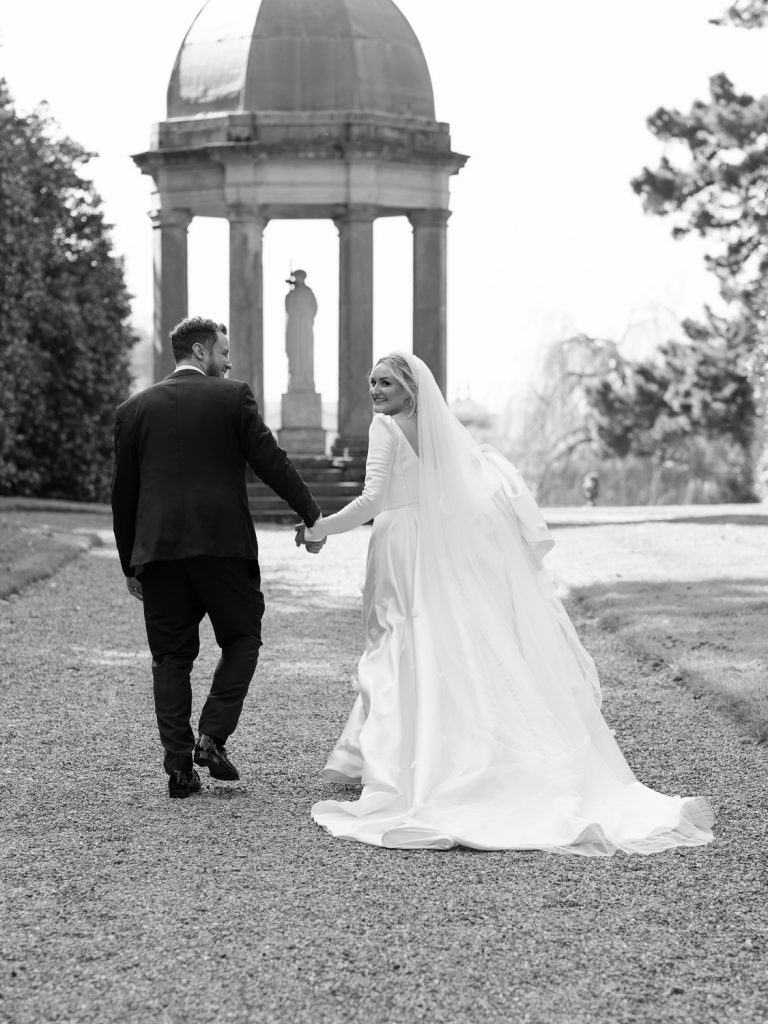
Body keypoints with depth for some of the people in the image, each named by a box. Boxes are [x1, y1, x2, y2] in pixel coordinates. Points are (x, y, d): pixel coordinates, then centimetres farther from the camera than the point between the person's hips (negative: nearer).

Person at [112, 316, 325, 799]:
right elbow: (271, 461, -4)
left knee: (171, 656, 7)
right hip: (223, 543, -3)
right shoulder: (233, 396, 1)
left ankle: (179, 764, 2)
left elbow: (123, 492, 11)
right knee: (242, 639, 14)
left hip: (158, 547, 3)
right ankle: (213, 737, -1)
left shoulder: (134, 409, 10)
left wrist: (130, 565, 17)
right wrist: (313, 516, 4)